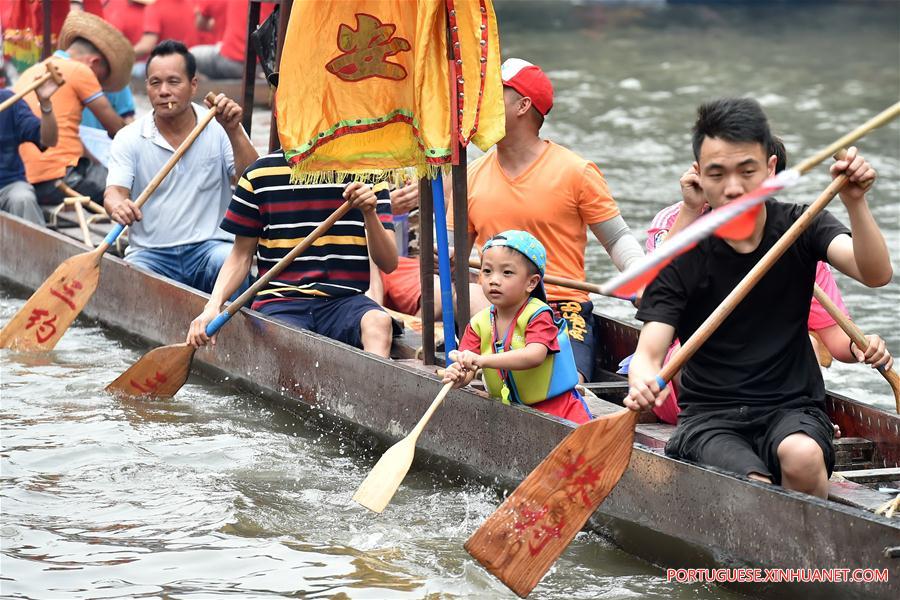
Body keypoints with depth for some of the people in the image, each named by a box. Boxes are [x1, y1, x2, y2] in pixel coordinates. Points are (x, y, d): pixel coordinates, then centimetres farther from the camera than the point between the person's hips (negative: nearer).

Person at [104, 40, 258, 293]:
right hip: (150, 253, 0)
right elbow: (114, 192, -7)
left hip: (210, 246, 0)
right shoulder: (129, 139, 6)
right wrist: (118, 206, -32)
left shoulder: (218, 129, 5)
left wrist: (234, 131, -19)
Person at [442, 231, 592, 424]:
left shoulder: (538, 315, -9)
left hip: (558, 412, -6)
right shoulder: (479, 323, 6)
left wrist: (482, 361, -39)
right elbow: (466, 369, -4)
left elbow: (534, 356, -28)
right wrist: (458, 376, -30)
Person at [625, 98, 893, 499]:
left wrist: (855, 202, -34)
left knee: (802, 456, -32)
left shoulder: (800, 228, 1)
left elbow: (876, 274, -16)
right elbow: (649, 353, -12)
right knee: (755, 486, -32)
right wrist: (643, 385, -37)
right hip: (709, 418, -2)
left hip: (792, 407, 2)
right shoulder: (681, 259, -5)